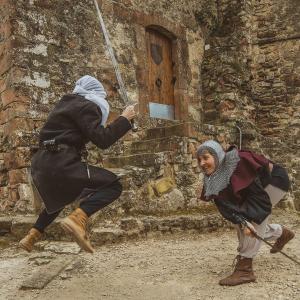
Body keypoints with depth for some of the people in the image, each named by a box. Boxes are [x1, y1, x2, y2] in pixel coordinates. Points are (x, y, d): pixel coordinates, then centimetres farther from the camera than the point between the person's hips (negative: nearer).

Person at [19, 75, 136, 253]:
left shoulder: (68, 103, 21)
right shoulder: (87, 106, -6)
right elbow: (102, 140, -14)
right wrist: (125, 119, -6)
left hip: (43, 162, 10)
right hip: (61, 163, -10)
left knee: (59, 198, 35)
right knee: (113, 185, -10)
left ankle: (31, 237, 33)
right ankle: (77, 219, -29)